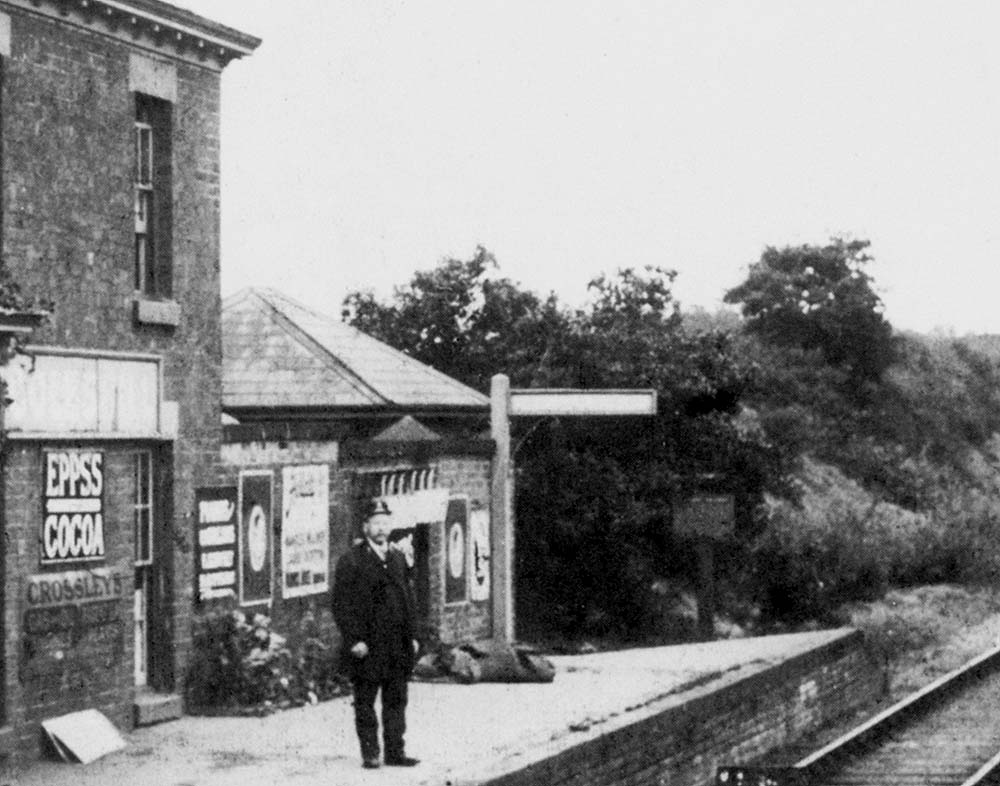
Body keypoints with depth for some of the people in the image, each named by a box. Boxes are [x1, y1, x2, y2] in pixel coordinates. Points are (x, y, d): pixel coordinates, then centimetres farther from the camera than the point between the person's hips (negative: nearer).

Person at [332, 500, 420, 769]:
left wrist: (412, 635, 12)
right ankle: (369, 754, 7)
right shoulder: (351, 561, -4)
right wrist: (354, 640, -14)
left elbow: (408, 599, 19)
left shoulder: (398, 559, 15)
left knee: (396, 701, 7)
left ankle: (395, 751, 12)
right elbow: (342, 604, -8)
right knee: (365, 702, 1)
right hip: (367, 646, -5)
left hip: (398, 645, 5)